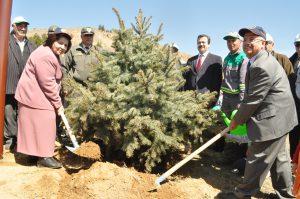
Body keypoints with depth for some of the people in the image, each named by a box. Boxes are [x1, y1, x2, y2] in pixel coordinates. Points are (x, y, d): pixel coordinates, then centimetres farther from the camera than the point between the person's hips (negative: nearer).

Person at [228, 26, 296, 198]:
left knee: (257, 158, 3)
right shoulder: (261, 60, 10)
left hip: (272, 120, -11)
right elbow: (252, 95, 18)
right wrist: (242, 112, 13)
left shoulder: (262, 66, -25)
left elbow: (253, 100, -20)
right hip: (278, 117, 11)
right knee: (279, 157, 21)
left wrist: (237, 120, -8)